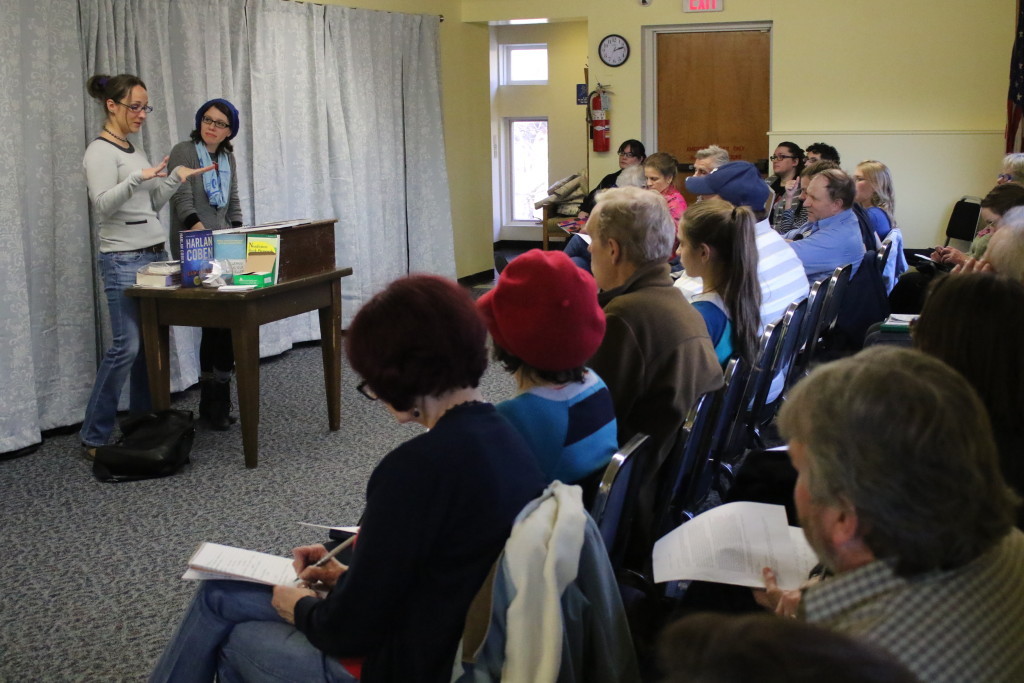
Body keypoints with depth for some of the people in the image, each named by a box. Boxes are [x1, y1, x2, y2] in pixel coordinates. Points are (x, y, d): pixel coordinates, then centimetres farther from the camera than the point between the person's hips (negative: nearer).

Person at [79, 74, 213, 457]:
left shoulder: (131, 150, 17)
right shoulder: (100, 152, -8)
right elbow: (103, 204, -21)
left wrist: (175, 179, 8)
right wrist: (137, 178, -34)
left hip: (155, 256, 8)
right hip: (124, 260, -8)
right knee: (126, 347, -10)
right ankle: (94, 437, -1)